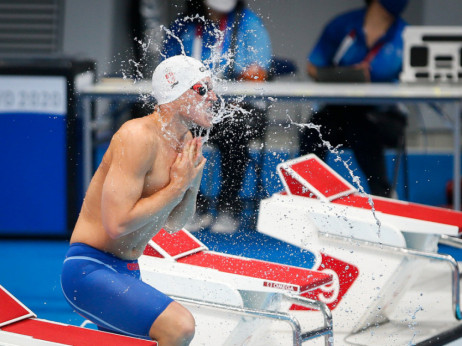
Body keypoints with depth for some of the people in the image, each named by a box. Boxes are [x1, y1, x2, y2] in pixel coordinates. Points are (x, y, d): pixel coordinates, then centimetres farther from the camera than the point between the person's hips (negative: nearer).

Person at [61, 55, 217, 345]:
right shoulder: (139, 137, -19)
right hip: (90, 269, -10)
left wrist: (193, 184, -2)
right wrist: (177, 186, -18)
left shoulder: (185, 142, 9)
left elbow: (172, 224, 17)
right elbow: (117, 223, -26)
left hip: (126, 272, 10)